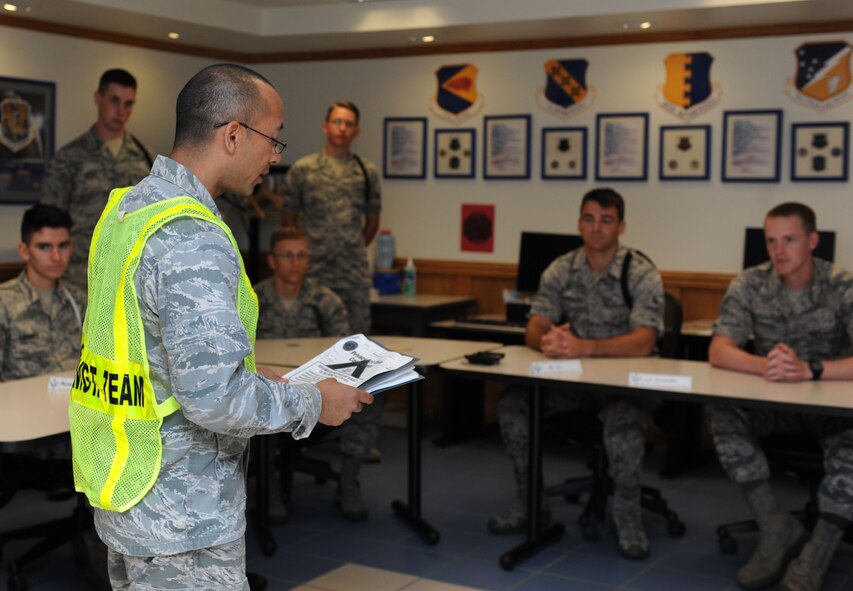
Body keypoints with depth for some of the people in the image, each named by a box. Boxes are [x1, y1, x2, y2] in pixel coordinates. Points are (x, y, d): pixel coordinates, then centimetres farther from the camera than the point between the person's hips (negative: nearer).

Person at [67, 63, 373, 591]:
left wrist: (251, 375, 13)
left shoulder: (126, 207, 6)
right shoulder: (193, 241, -24)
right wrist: (315, 404, -13)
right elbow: (213, 398, -28)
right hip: (182, 524, -9)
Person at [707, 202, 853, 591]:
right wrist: (765, 366, -36)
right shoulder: (749, 285, -5)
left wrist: (808, 369, -41)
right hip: (773, 401, 3)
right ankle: (776, 529, -15)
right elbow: (718, 352, -15)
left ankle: (815, 557, -21)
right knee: (722, 415, -26)